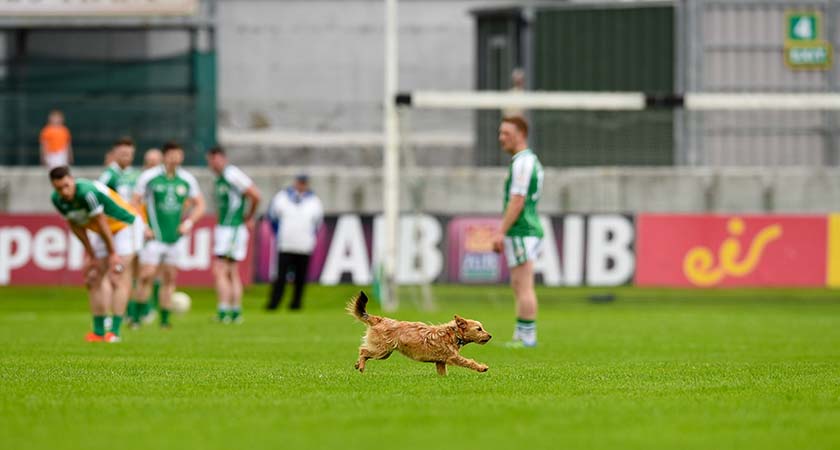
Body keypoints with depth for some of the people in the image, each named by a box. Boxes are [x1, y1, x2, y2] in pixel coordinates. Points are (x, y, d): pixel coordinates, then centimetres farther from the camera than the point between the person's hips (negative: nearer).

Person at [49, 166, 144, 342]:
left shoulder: (87, 192, -34)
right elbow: (76, 226, 3)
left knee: (118, 279, -17)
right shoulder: (58, 200, -10)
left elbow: (101, 223, -26)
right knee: (92, 281, 3)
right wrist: (91, 255, 4)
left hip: (125, 226, -8)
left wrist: (113, 253, -17)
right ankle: (99, 331, 8)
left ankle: (115, 331, -21)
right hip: (103, 234, 8)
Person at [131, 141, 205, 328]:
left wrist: (188, 222, -2)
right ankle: (136, 316, 0)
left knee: (169, 278, 5)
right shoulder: (148, 177, -5)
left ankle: (165, 319, 12)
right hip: (154, 236, -3)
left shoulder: (187, 179, 4)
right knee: (146, 276, -10)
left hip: (176, 236, 3)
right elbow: (134, 203, -1)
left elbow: (199, 205, 13)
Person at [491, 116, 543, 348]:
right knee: (519, 287, 12)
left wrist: (501, 232, -20)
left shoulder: (522, 162, -13)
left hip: (521, 232, -10)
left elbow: (517, 201, -19)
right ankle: (521, 336, 13)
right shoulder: (531, 160, 18)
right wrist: (504, 234, 24)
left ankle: (527, 337, -11)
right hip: (529, 230, 10)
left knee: (524, 287, -10)